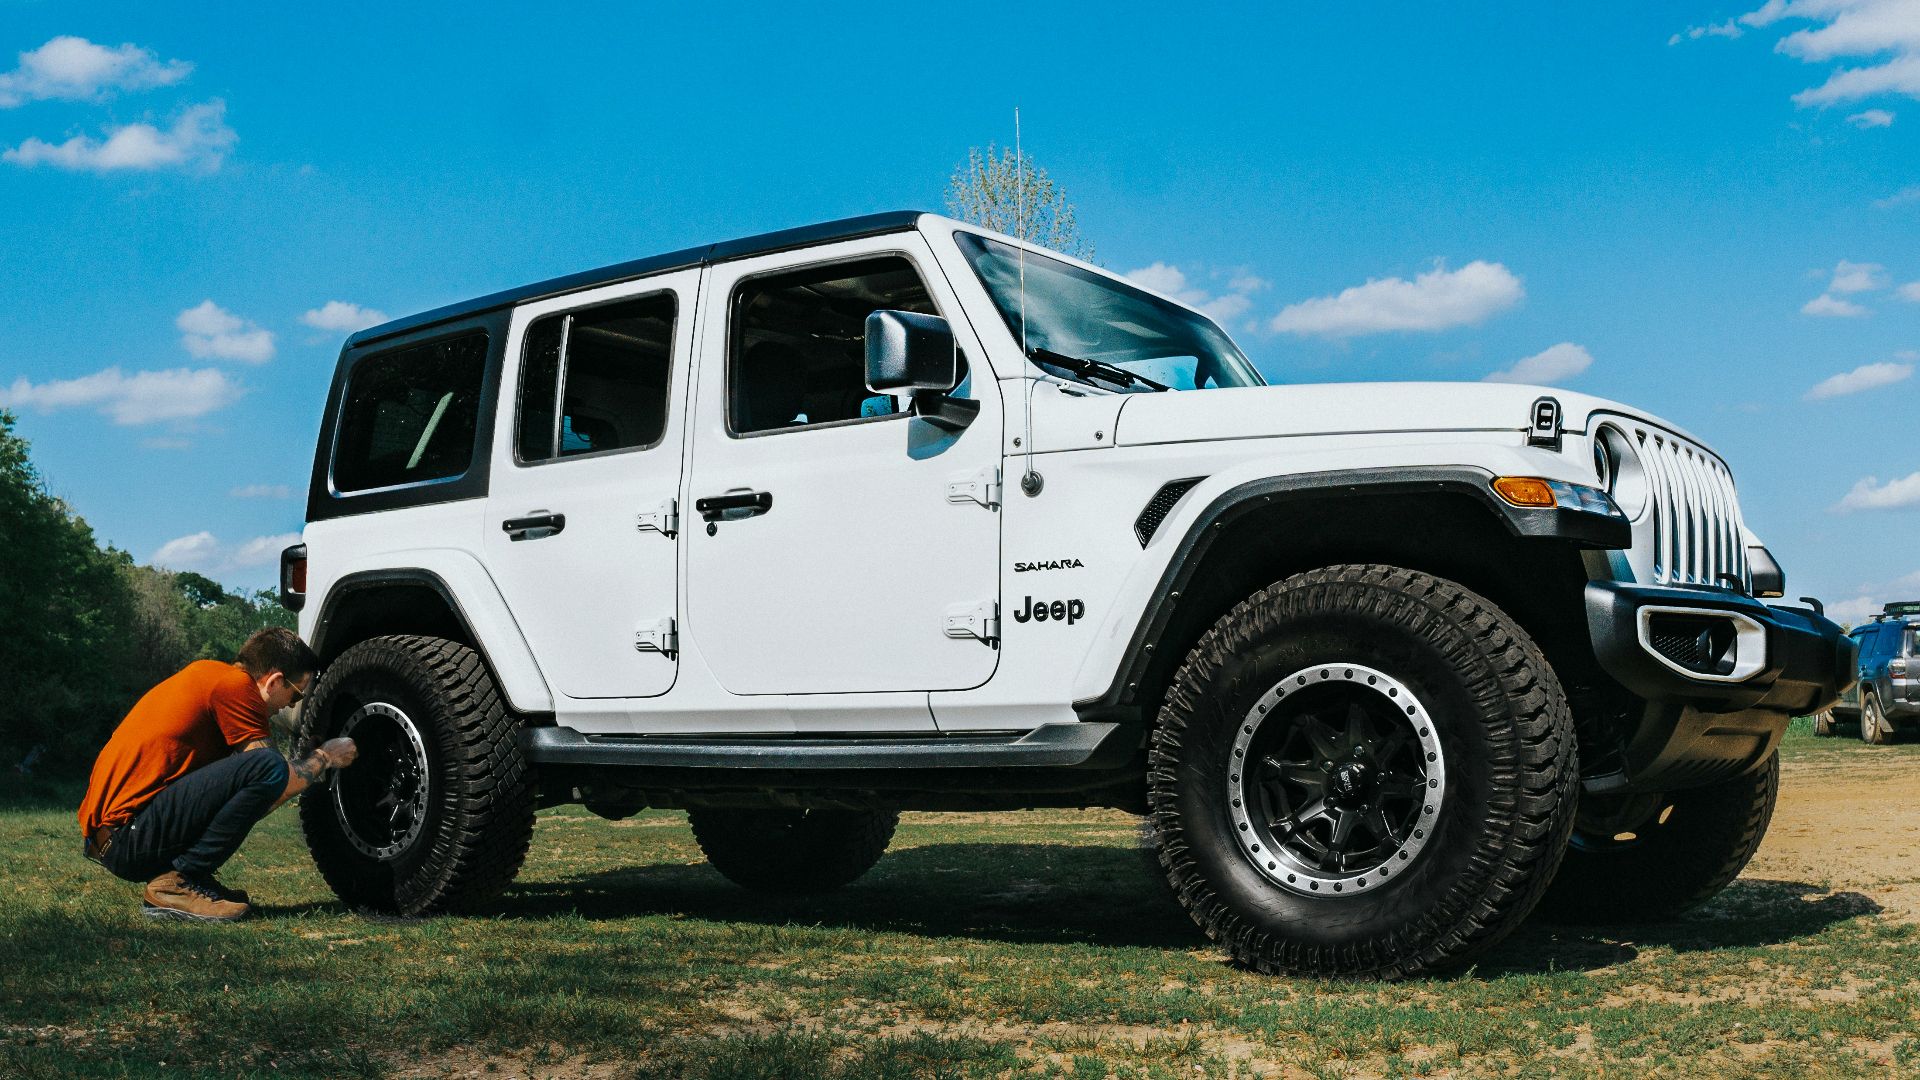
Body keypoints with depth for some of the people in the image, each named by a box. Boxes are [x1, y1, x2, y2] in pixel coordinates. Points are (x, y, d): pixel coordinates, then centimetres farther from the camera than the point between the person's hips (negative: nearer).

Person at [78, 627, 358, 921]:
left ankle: (180, 877, 10)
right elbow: (277, 783, -10)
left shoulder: (206, 672, 19)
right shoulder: (235, 685, -10)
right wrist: (325, 757, 8)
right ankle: (176, 884, -13)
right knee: (266, 767, -22)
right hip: (129, 836, -10)